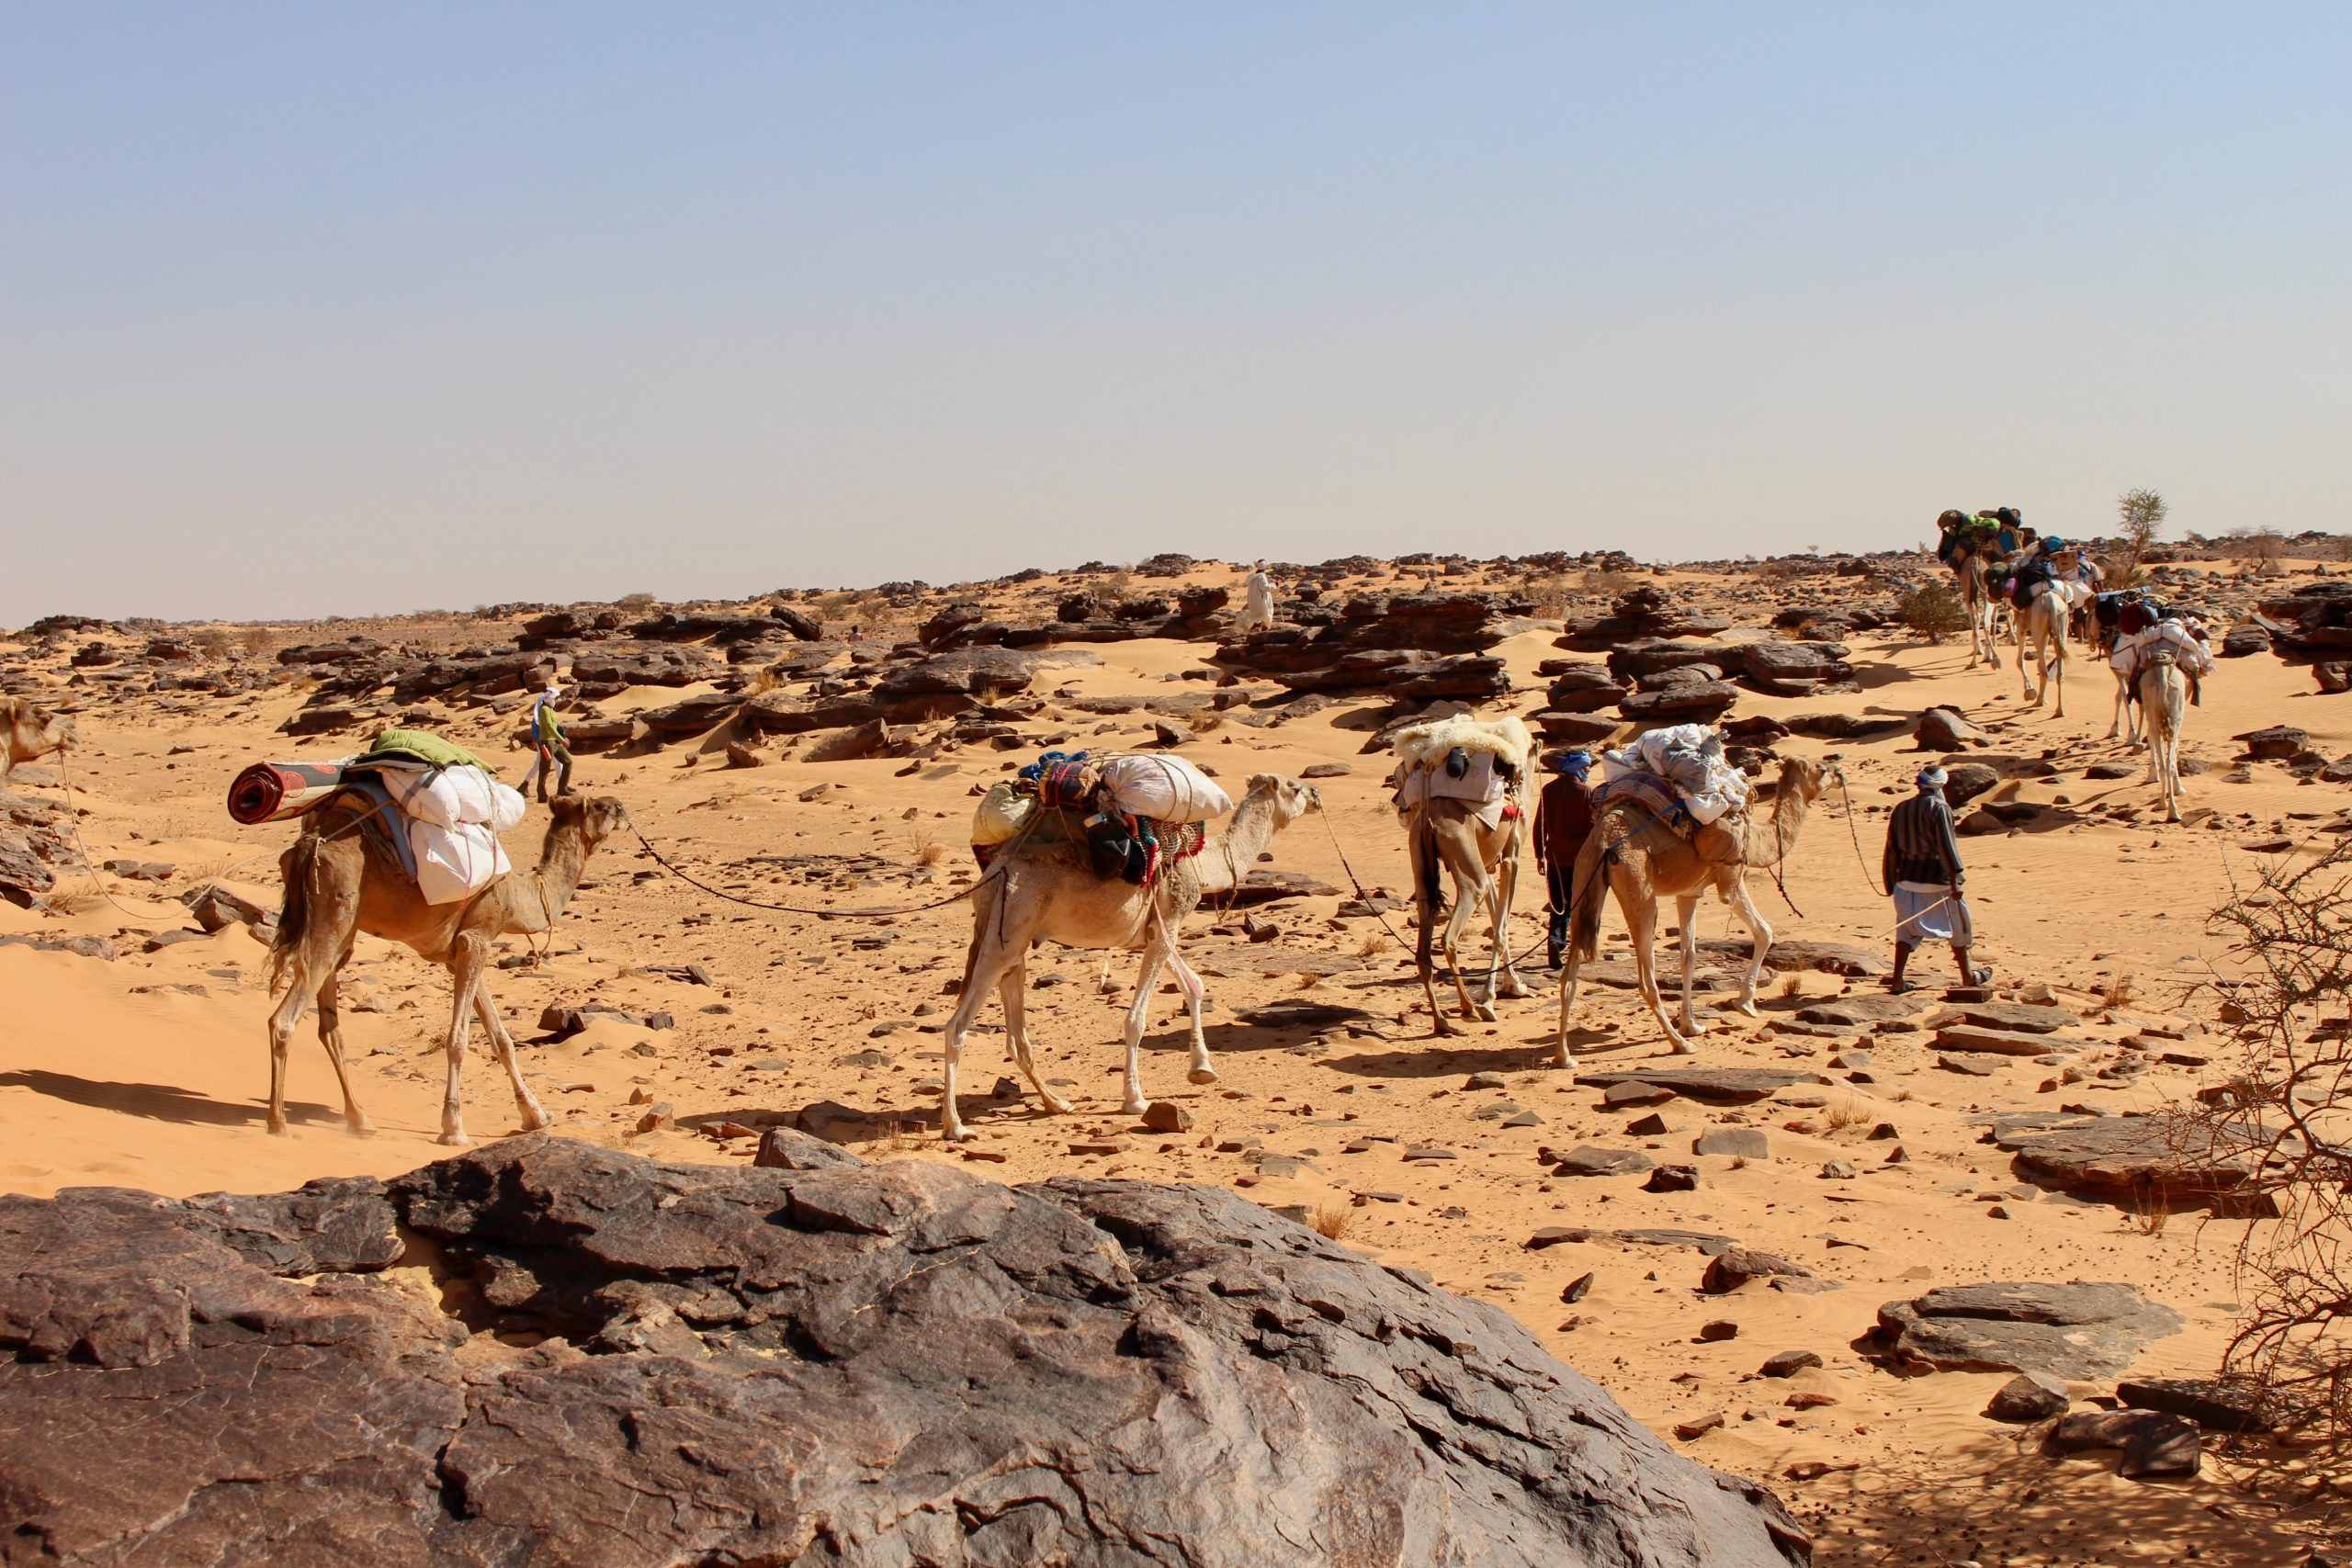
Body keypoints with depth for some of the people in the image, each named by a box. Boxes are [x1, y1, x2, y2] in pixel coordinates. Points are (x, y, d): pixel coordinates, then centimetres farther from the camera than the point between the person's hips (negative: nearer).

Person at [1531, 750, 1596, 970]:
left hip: (1555, 855, 3)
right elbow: (1592, 826, -7)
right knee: (1576, 902, 10)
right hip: (1579, 856, -3)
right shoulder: (1587, 792, -8)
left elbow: (1540, 824, 5)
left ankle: (1556, 937, -10)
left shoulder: (1549, 790, 3)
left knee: (1558, 902, 9)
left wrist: (1539, 854, 12)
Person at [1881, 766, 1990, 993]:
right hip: (1937, 880, -5)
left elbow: (1892, 849, 10)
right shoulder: (1939, 809, -13)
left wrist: (1892, 883, 18)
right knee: (1958, 926, 13)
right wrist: (1955, 882, -17)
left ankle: (1897, 979, -1)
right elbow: (1946, 847, -18)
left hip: (1907, 879, 5)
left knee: (1907, 929, 12)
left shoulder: (1901, 810, 5)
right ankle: (1967, 976, 26)